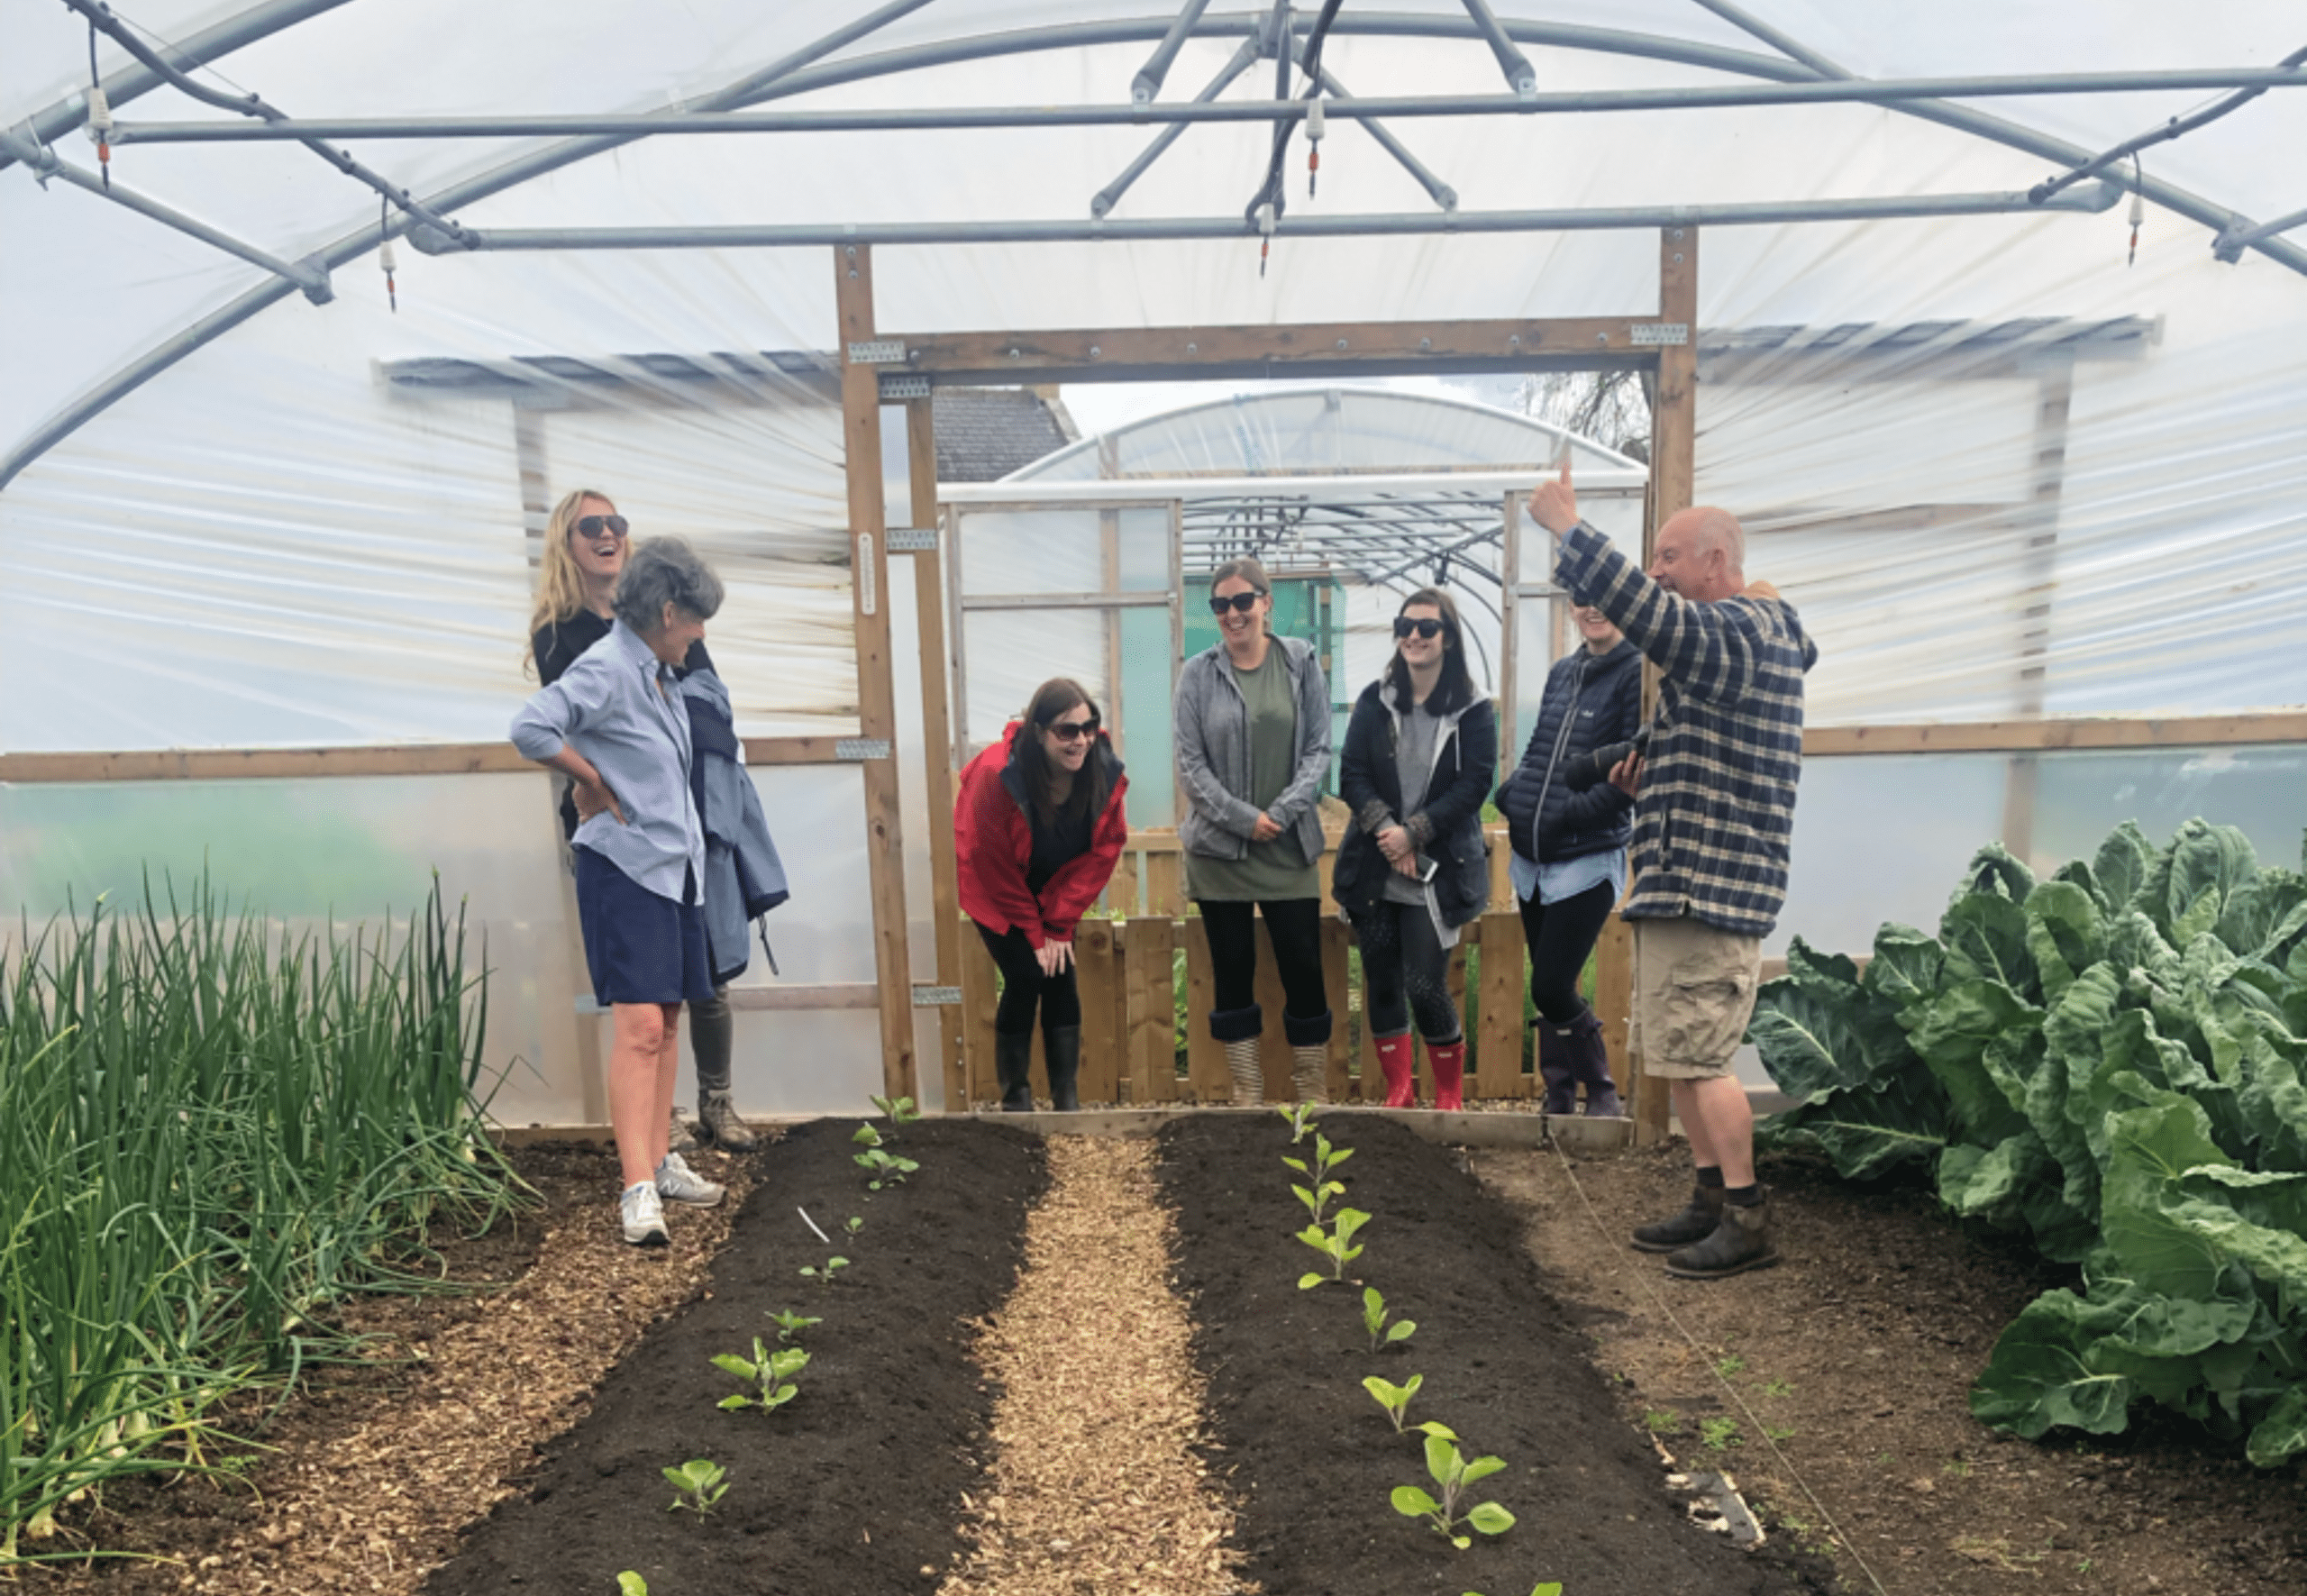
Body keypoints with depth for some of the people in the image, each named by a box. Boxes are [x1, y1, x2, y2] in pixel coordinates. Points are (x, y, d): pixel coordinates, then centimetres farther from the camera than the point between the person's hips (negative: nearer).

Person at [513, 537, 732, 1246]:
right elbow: (530, 729, -27)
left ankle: (661, 1162, 24)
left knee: (668, 1020, 13)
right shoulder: (606, 669, -14)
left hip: (675, 868, 9)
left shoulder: (660, 674, 13)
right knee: (640, 1024, -11)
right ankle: (638, 1190, -8)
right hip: (625, 870, -9)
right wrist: (595, 782, -13)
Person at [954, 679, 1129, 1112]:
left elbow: (1103, 851, -15)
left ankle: (1068, 1100, 6)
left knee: (1061, 978, -3)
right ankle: (1015, 1100, 5)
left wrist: (1060, 924, -16)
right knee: (1024, 980, -10)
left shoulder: (1105, 772, -23)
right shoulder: (998, 774, -33)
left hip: (1054, 892, 4)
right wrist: (1034, 933, -16)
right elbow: (993, 864, -23)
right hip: (997, 891, -3)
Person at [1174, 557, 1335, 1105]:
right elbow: (1190, 764, -2)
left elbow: (1318, 749, 1)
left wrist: (1283, 812, -12)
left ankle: (1312, 1093, 20)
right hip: (1219, 848, 0)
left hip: (1289, 848, 0)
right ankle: (1247, 1092, 20)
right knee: (1233, 972, 7)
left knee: (1304, 969, 3)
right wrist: (1244, 817, -11)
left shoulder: (1301, 663, 2)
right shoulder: (1197, 675, 0)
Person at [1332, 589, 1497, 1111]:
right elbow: (1351, 775, -1)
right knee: (1381, 982, 7)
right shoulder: (1374, 700, 6)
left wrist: (1413, 833, -16)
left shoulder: (1474, 709, -1)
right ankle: (1399, 1091, 24)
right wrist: (1387, 830, -15)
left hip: (1437, 873, -3)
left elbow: (1474, 785, -8)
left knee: (1426, 986, -6)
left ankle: (1450, 1093, 17)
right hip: (1373, 870, 3)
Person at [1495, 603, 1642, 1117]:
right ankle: (1559, 1095, 27)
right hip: (1533, 860, 7)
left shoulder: (1637, 672, -8)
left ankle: (1601, 1090, 15)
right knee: (1545, 986, 12)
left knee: (1551, 988, -8)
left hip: (1588, 860, -6)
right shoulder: (1562, 671, 13)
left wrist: (1571, 814, -17)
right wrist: (1511, 797, 5)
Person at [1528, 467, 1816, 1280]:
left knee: (1697, 1057, -5)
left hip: (1707, 889, -11)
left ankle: (1748, 1221, 7)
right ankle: (1713, 1202, 25)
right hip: (1686, 883, 11)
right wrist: (1649, 784, 13)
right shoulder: (1747, 636, 20)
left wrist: (1564, 521, -18)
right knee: (1680, 1055, 15)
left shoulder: (1733, 633, -14)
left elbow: (1636, 603, -31)